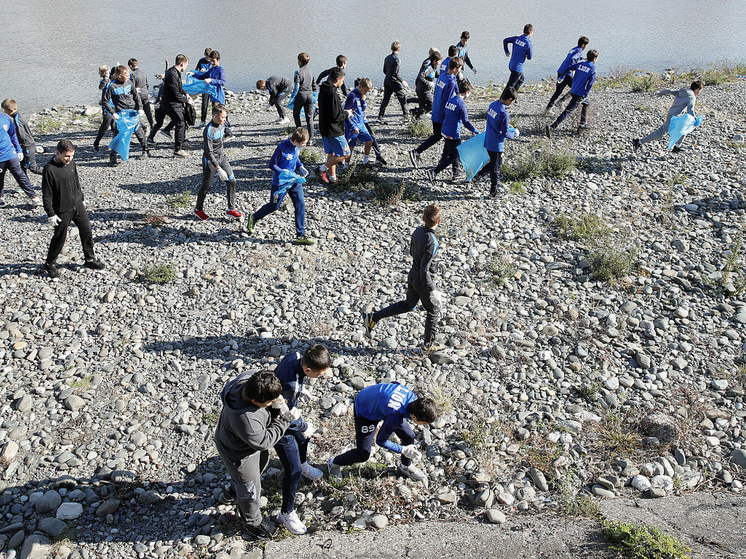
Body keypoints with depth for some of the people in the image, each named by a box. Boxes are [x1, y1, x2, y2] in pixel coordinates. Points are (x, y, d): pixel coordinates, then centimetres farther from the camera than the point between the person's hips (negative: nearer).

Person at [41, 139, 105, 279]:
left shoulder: (71, 163, 1)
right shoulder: (49, 170, -19)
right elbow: (46, 195, -16)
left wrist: (81, 198, 22)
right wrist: (51, 214, -15)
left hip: (77, 205, 6)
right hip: (62, 210, -6)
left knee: (87, 231, 11)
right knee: (60, 237, 5)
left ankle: (90, 259, 28)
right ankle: (50, 264, 24)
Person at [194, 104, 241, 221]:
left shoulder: (222, 124, 1)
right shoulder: (208, 130, -25)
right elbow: (209, 152, -26)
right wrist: (219, 169, -30)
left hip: (221, 157, 8)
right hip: (210, 161, -8)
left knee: (232, 180, 1)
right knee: (206, 186, 4)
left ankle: (231, 209, 10)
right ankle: (198, 210, 25)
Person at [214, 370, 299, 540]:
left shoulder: (247, 378, -29)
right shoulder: (244, 418, -48)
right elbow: (264, 441, -31)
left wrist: (278, 409, -20)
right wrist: (285, 420, -26)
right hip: (239, 453, -8)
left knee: (261, 463, 37)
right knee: (250, 490, 18)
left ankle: (236, 488, 68)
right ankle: (252, 522, 48)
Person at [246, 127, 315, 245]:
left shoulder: (297, 147, -2)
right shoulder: (282, 148, -24)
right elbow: (272, 164, -16)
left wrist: (301, 167, 1)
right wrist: (284, 173, -27)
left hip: (295, 181, 6)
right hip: (281, 182, -6)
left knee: (300, 205, -3)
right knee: (274, 206, 8)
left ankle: (300, 236, 2)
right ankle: (253, 218, 37)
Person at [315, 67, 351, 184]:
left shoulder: (323, 91, 7)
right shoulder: (332, 94, -24)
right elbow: (336, 117, -24)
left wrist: (342, 112, 11)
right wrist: (346, 113, -7)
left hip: (324, 129, 10)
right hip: (333, 131, -10)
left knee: (331, 153, 18)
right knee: (345, 153, 0)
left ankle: (332, 177, 26)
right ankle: (322, 169, 1)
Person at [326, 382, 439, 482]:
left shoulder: (413, 396, -24)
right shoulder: (395, 416, -43)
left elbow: (395, 384, 0)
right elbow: (380, 441, -26)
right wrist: (403, 450, -20)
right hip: (365, 411, -7)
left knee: (409, 437, 5)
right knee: (363, 455, -3)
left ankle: (406, 466, 33)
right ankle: (333, 463, 23)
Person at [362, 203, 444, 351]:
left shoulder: (418, 231, -6)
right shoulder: (431, 242, -31)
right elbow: (425, 271, -29)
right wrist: (432, 290, -20)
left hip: (413, 274, 7)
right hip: (423, 281, -7)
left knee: (408, 304, 26)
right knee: (433, 311, 15)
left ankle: (373, 318, 21)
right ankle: (429, 344, 29)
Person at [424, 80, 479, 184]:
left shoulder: (450, 100, 7)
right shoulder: (461, 104, -17)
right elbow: (466, 122, -16)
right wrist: (476, 132, -5)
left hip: (445, 131, 9)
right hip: (453, 135, -9)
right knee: (453, 157, -1)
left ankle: (456, 173, 33)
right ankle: (433, 172, -10)